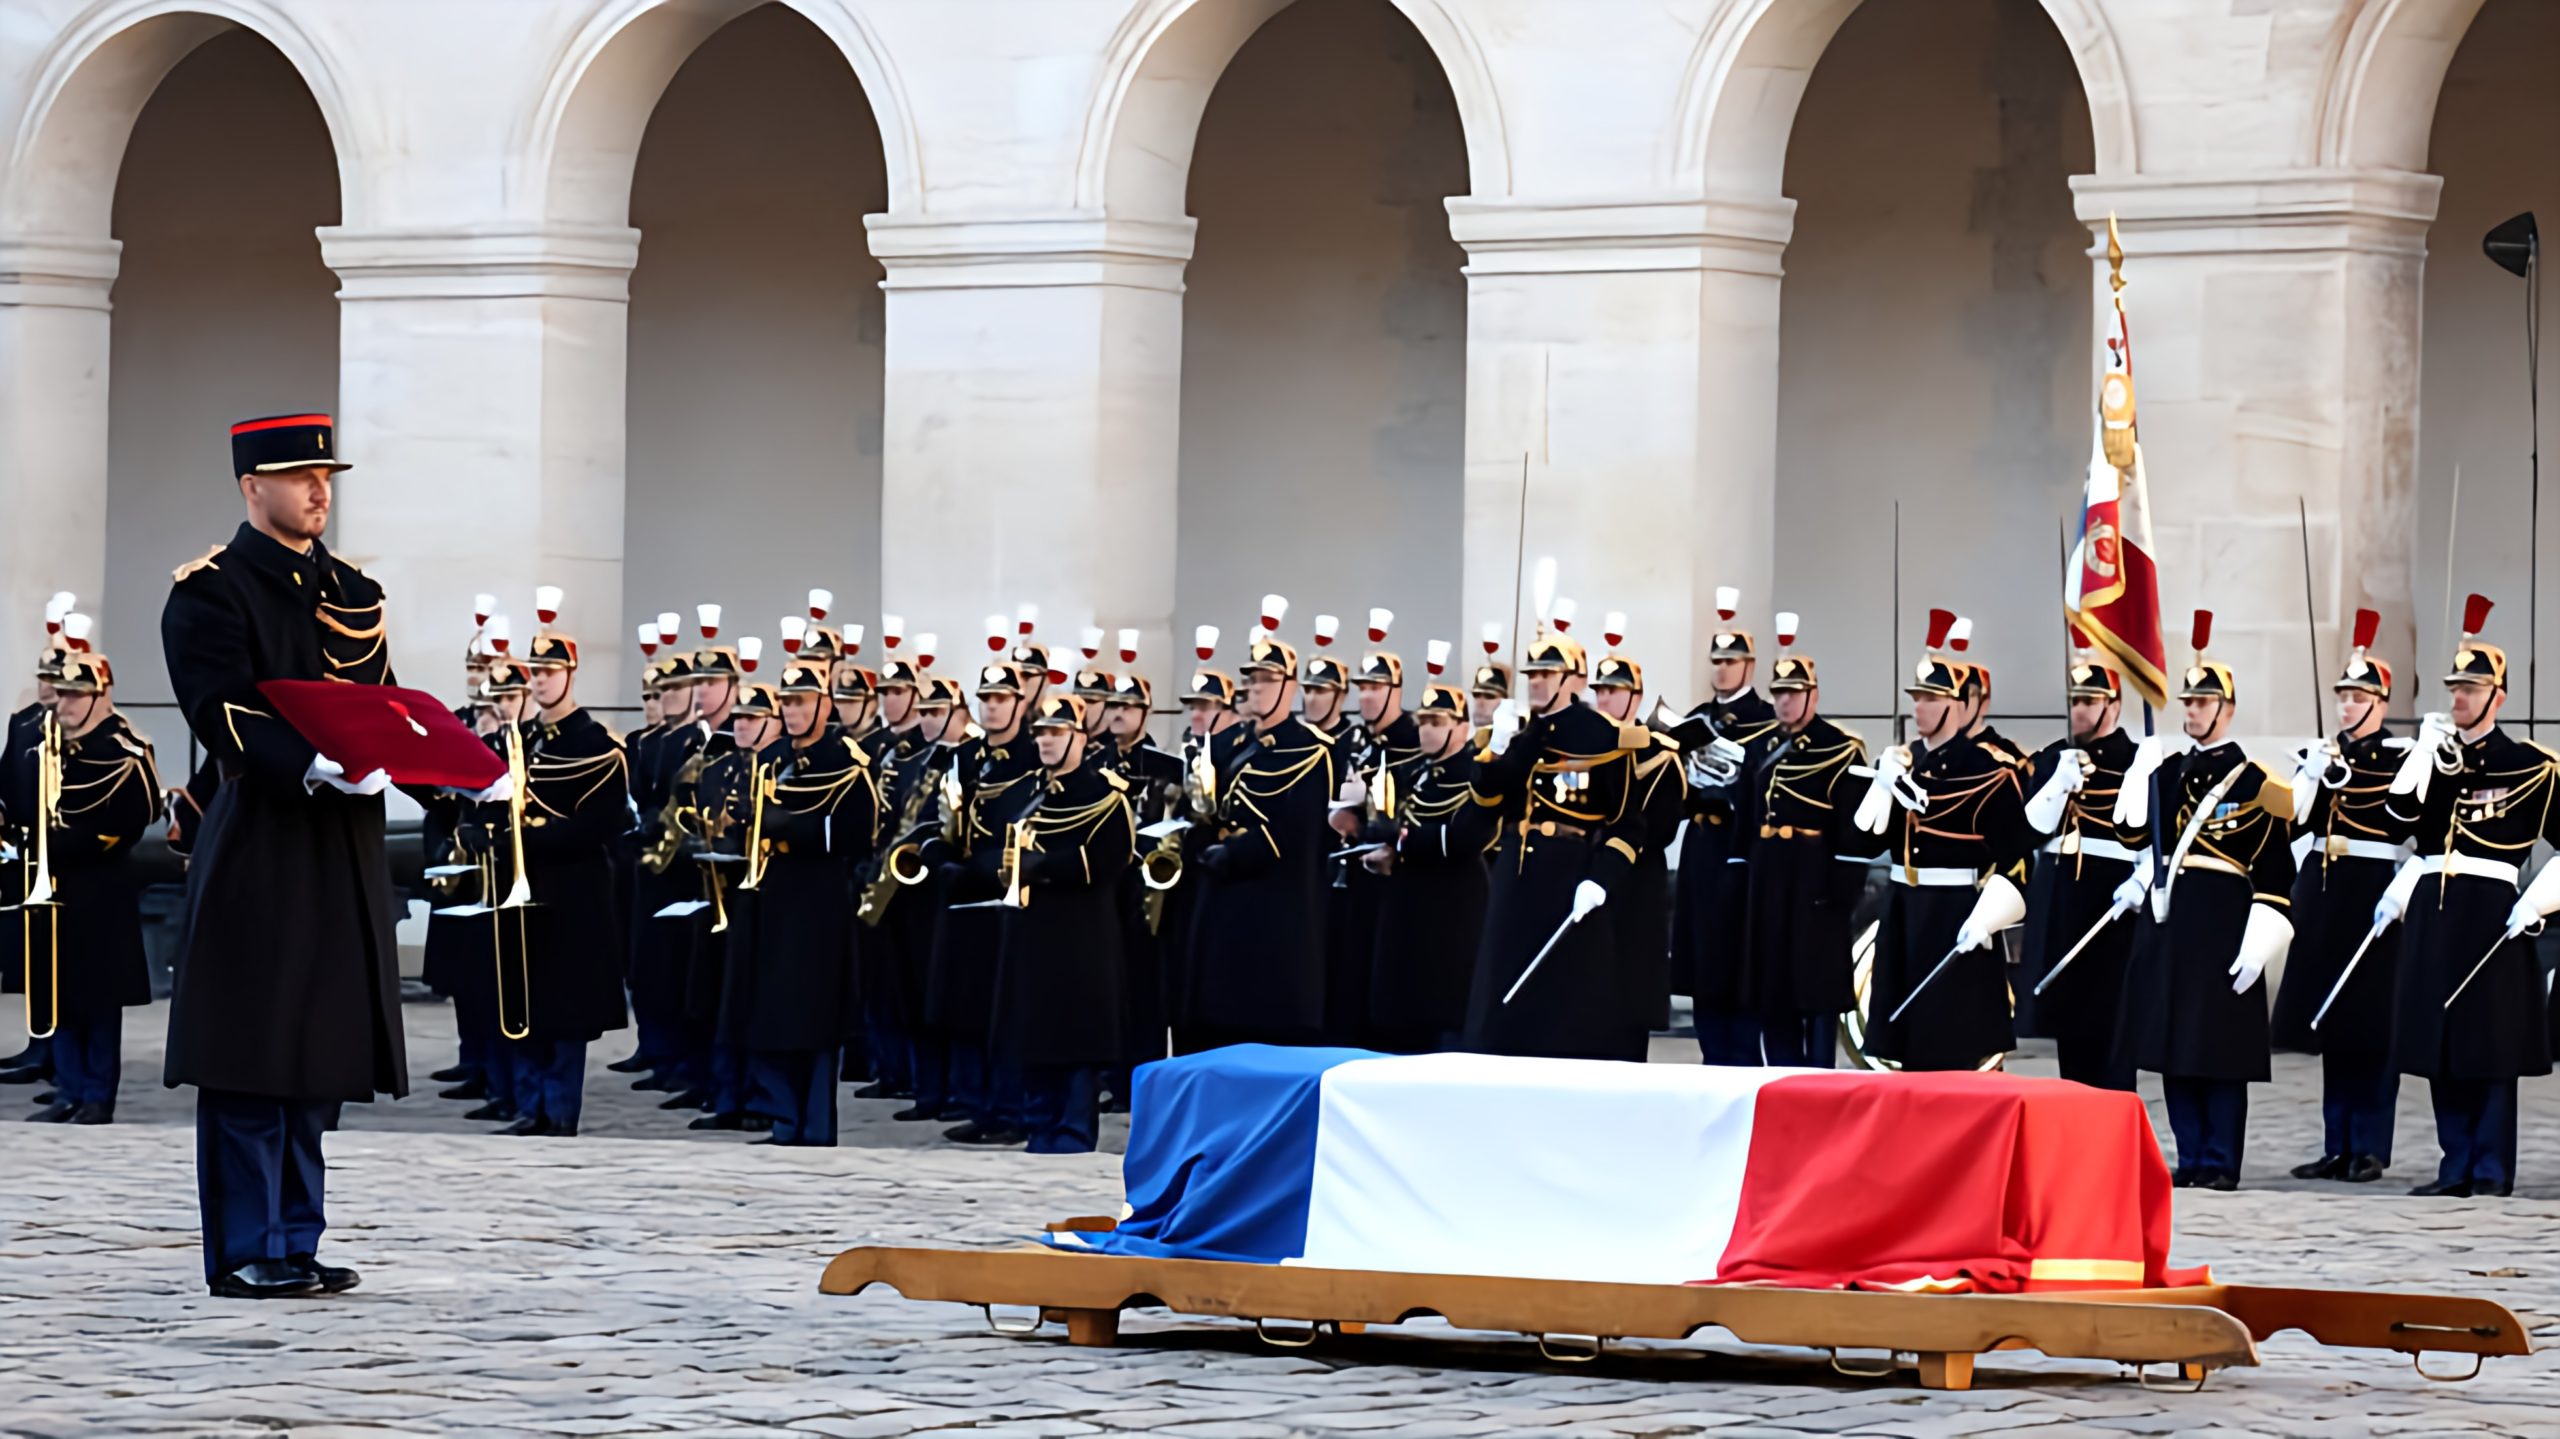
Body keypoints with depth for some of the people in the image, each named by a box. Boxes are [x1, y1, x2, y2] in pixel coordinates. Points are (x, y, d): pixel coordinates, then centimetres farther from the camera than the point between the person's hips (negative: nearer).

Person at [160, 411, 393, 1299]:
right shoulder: (209, 592, -4)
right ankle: (244, 1252, -2)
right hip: (258, 850, -7)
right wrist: (310, 770, -29)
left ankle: (297, 1244, 14)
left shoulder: (353, 593, 18)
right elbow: (224, 714, -15)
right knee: (250, 1061, -6)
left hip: (344, 854, 7)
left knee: (318, 1059, 8)